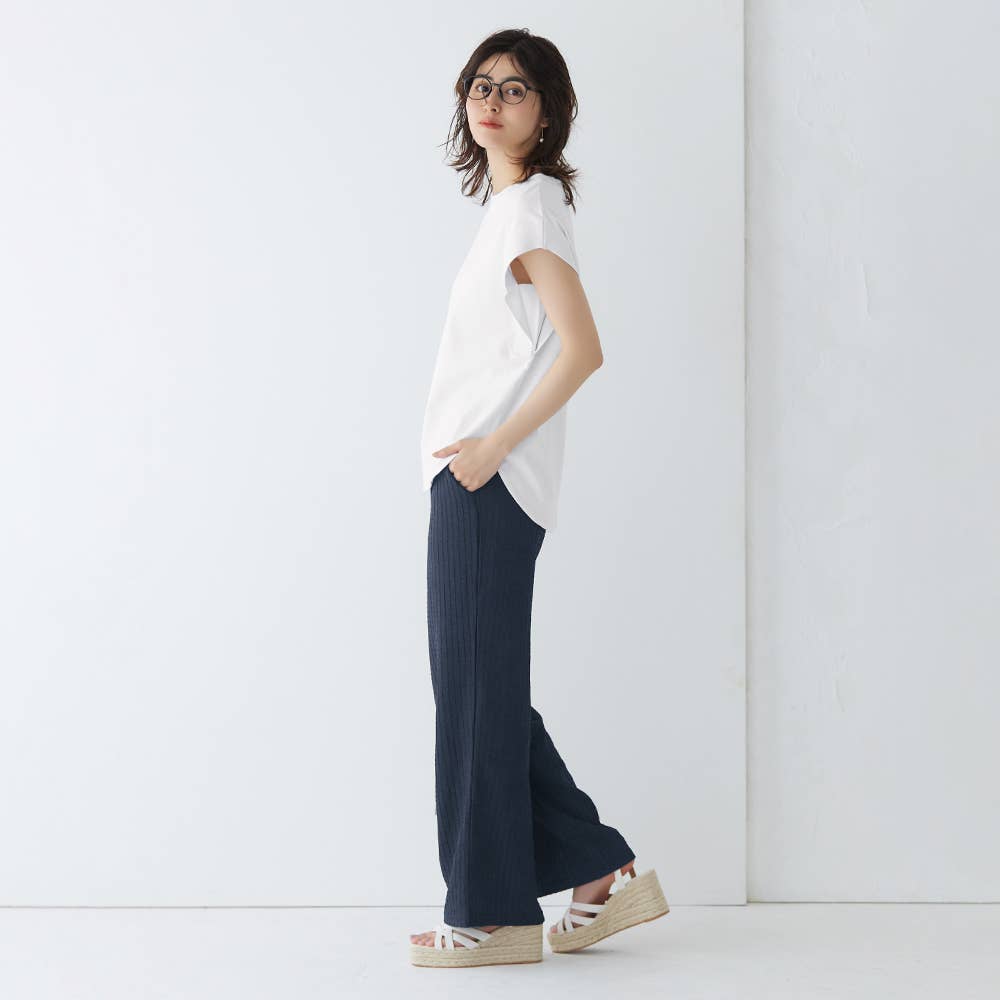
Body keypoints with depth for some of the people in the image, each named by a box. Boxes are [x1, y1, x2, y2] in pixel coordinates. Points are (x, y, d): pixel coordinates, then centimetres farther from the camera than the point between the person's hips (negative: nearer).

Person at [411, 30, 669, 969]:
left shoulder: (530, 205, -9)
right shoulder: (510, 206, 19)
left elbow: (581, 349, -19)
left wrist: (492, 446, -16)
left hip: (490, 484, -10)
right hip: (475, 482, 10)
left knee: (476, 689, -4)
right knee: (484, 690, 12)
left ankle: (492, 915, 6)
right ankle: (604, 872, 18)